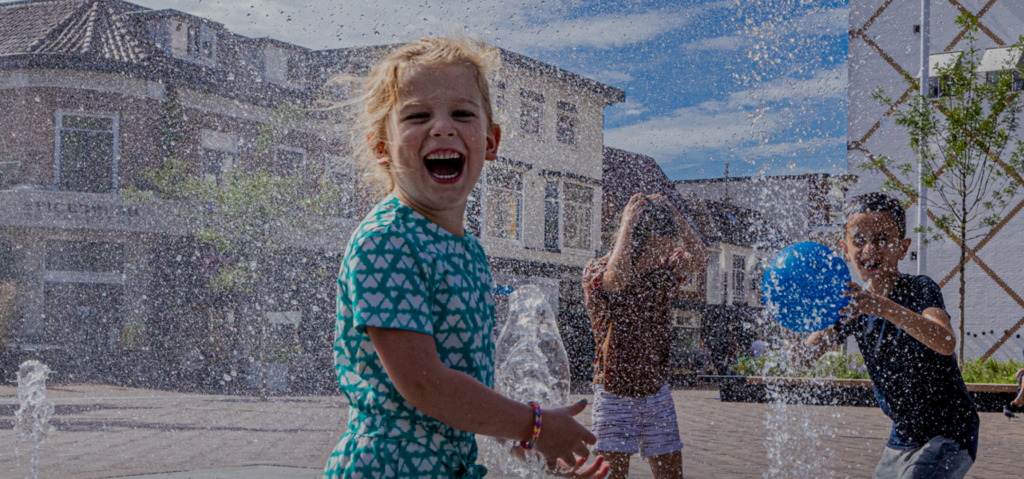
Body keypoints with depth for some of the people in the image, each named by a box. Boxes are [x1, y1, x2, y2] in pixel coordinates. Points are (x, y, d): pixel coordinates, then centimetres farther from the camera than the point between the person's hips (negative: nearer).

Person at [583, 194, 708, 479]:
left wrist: (674, 214, -5)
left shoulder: (660, 273, 8)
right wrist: (628, 221, -23)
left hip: (656, 391, 6)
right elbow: (617, 278, -32)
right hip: (614, 394, -6)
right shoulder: (596, 272, -11)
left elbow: (699, 258, 4)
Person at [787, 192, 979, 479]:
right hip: (902, 439, 7)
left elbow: (946, 344, -36)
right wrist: (792, 346, -32)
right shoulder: (855, 307, 2)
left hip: (949, 436, -7)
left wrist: (884, 307, -49)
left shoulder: (920, 290, -16)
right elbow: (806, 357, -7)